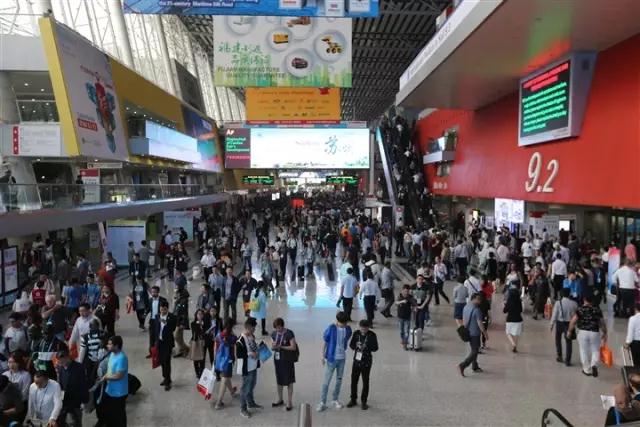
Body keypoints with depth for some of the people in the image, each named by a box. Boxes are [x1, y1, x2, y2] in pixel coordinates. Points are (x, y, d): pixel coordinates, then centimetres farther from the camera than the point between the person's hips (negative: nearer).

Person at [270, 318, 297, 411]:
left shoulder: (289, 333, -14)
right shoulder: (274, 334, 2)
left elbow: (293, 347, -15)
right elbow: (272, 347, 8)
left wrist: (281, 346, -23)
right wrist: (273, 346, -16)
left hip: (287, 360, -5)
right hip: (277, 359, 5)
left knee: (289, 381, 3)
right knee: (279, 380, 16)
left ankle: (289, 402, 15)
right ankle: (280, 400, 32)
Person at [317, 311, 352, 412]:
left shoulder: (348, 329, -5)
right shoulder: (331, 328, -17)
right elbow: (325, 342, -9)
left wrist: (344, 352, 13)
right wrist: (323, 356, -8)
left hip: (342, 358, 4)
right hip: (331, 358, -4)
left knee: (339, 380, 14)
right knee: (326, 381, 0)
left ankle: (335, 400, 30)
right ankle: (322, 402, 8)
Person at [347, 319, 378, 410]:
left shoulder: (372, 335, -9)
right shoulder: (356, 333, -3)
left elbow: (375, 348, -7)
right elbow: (351, 345, 4)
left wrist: (367, 347, -25)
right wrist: (356, 345, -19)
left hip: (366, 362, -2)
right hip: (356, 360, 3)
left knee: (365, 382, 6)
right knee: (354, 380, 9)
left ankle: (364, 401, 21)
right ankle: (353, 399, 26)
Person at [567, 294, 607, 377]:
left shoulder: (580, 310, -3)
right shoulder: (597, 310, 4)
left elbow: (573, 321, -7)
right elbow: (602, 323, 8)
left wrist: (569, 331, 4)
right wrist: (604, 333, 21)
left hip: (583, 333, -1)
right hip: (595, 333, 1)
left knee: (584, 351, 9)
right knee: (595, 350, 14)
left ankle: (587, 370, 17)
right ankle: (594, 365, -11)